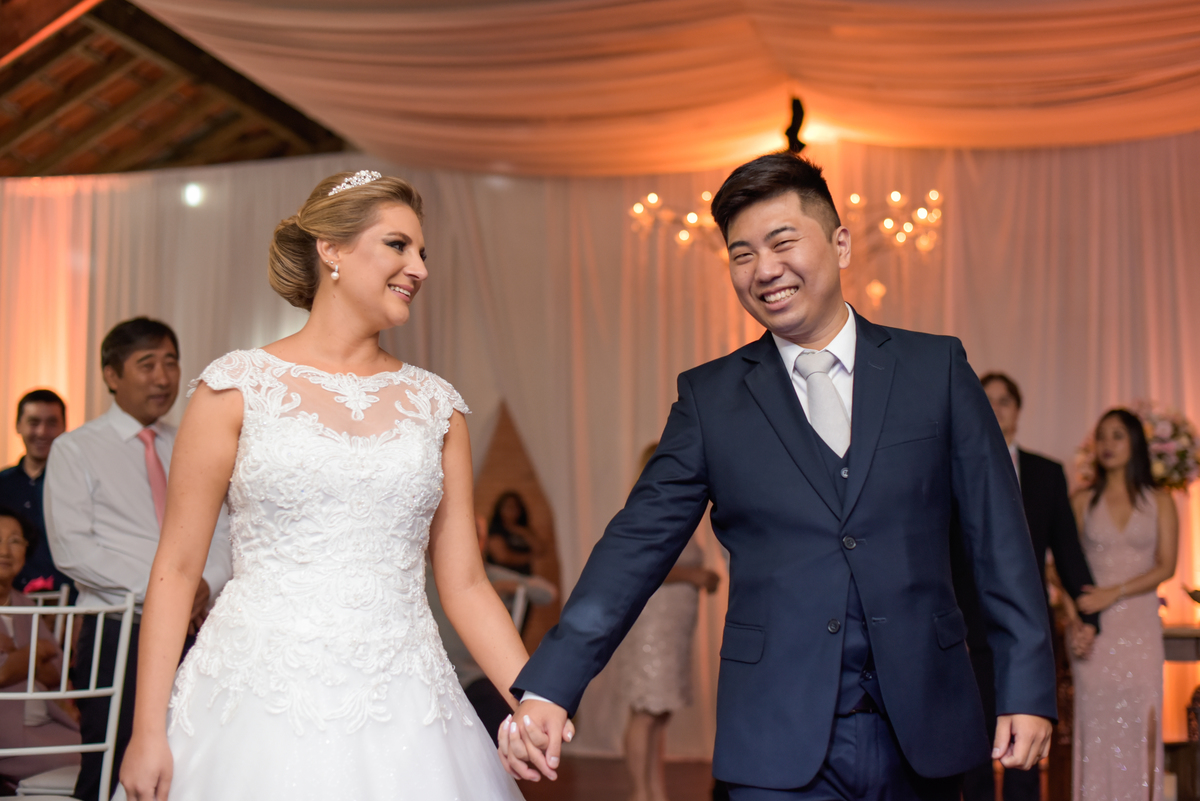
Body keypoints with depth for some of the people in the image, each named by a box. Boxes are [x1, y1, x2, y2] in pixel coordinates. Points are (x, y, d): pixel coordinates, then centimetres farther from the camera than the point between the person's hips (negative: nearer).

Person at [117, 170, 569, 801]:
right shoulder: (238, 388, 0)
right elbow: (176, 568, 0)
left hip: (402, 713, 3)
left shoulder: (435, 406, 9)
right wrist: (148, 732, -6)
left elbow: (465, 584, 9)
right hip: (261, 699, -3)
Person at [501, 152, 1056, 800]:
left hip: (921, 734, 1)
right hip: (780, 744, -1)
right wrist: (549, 686, -10)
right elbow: (637, 546, -1)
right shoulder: (709, 398, 4)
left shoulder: (937, 369, 4)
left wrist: (1027, 690, -2)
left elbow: (998, 537, 4)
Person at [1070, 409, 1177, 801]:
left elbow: (1165, 566, -2)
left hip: (1140, 627, 0)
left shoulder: (1159, 502, 5)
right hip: (1094, 631, 0)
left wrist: (1113, 593, -14)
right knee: (1095, 724, 0)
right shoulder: (1083, 501, 6)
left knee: (1140, 723, -1)